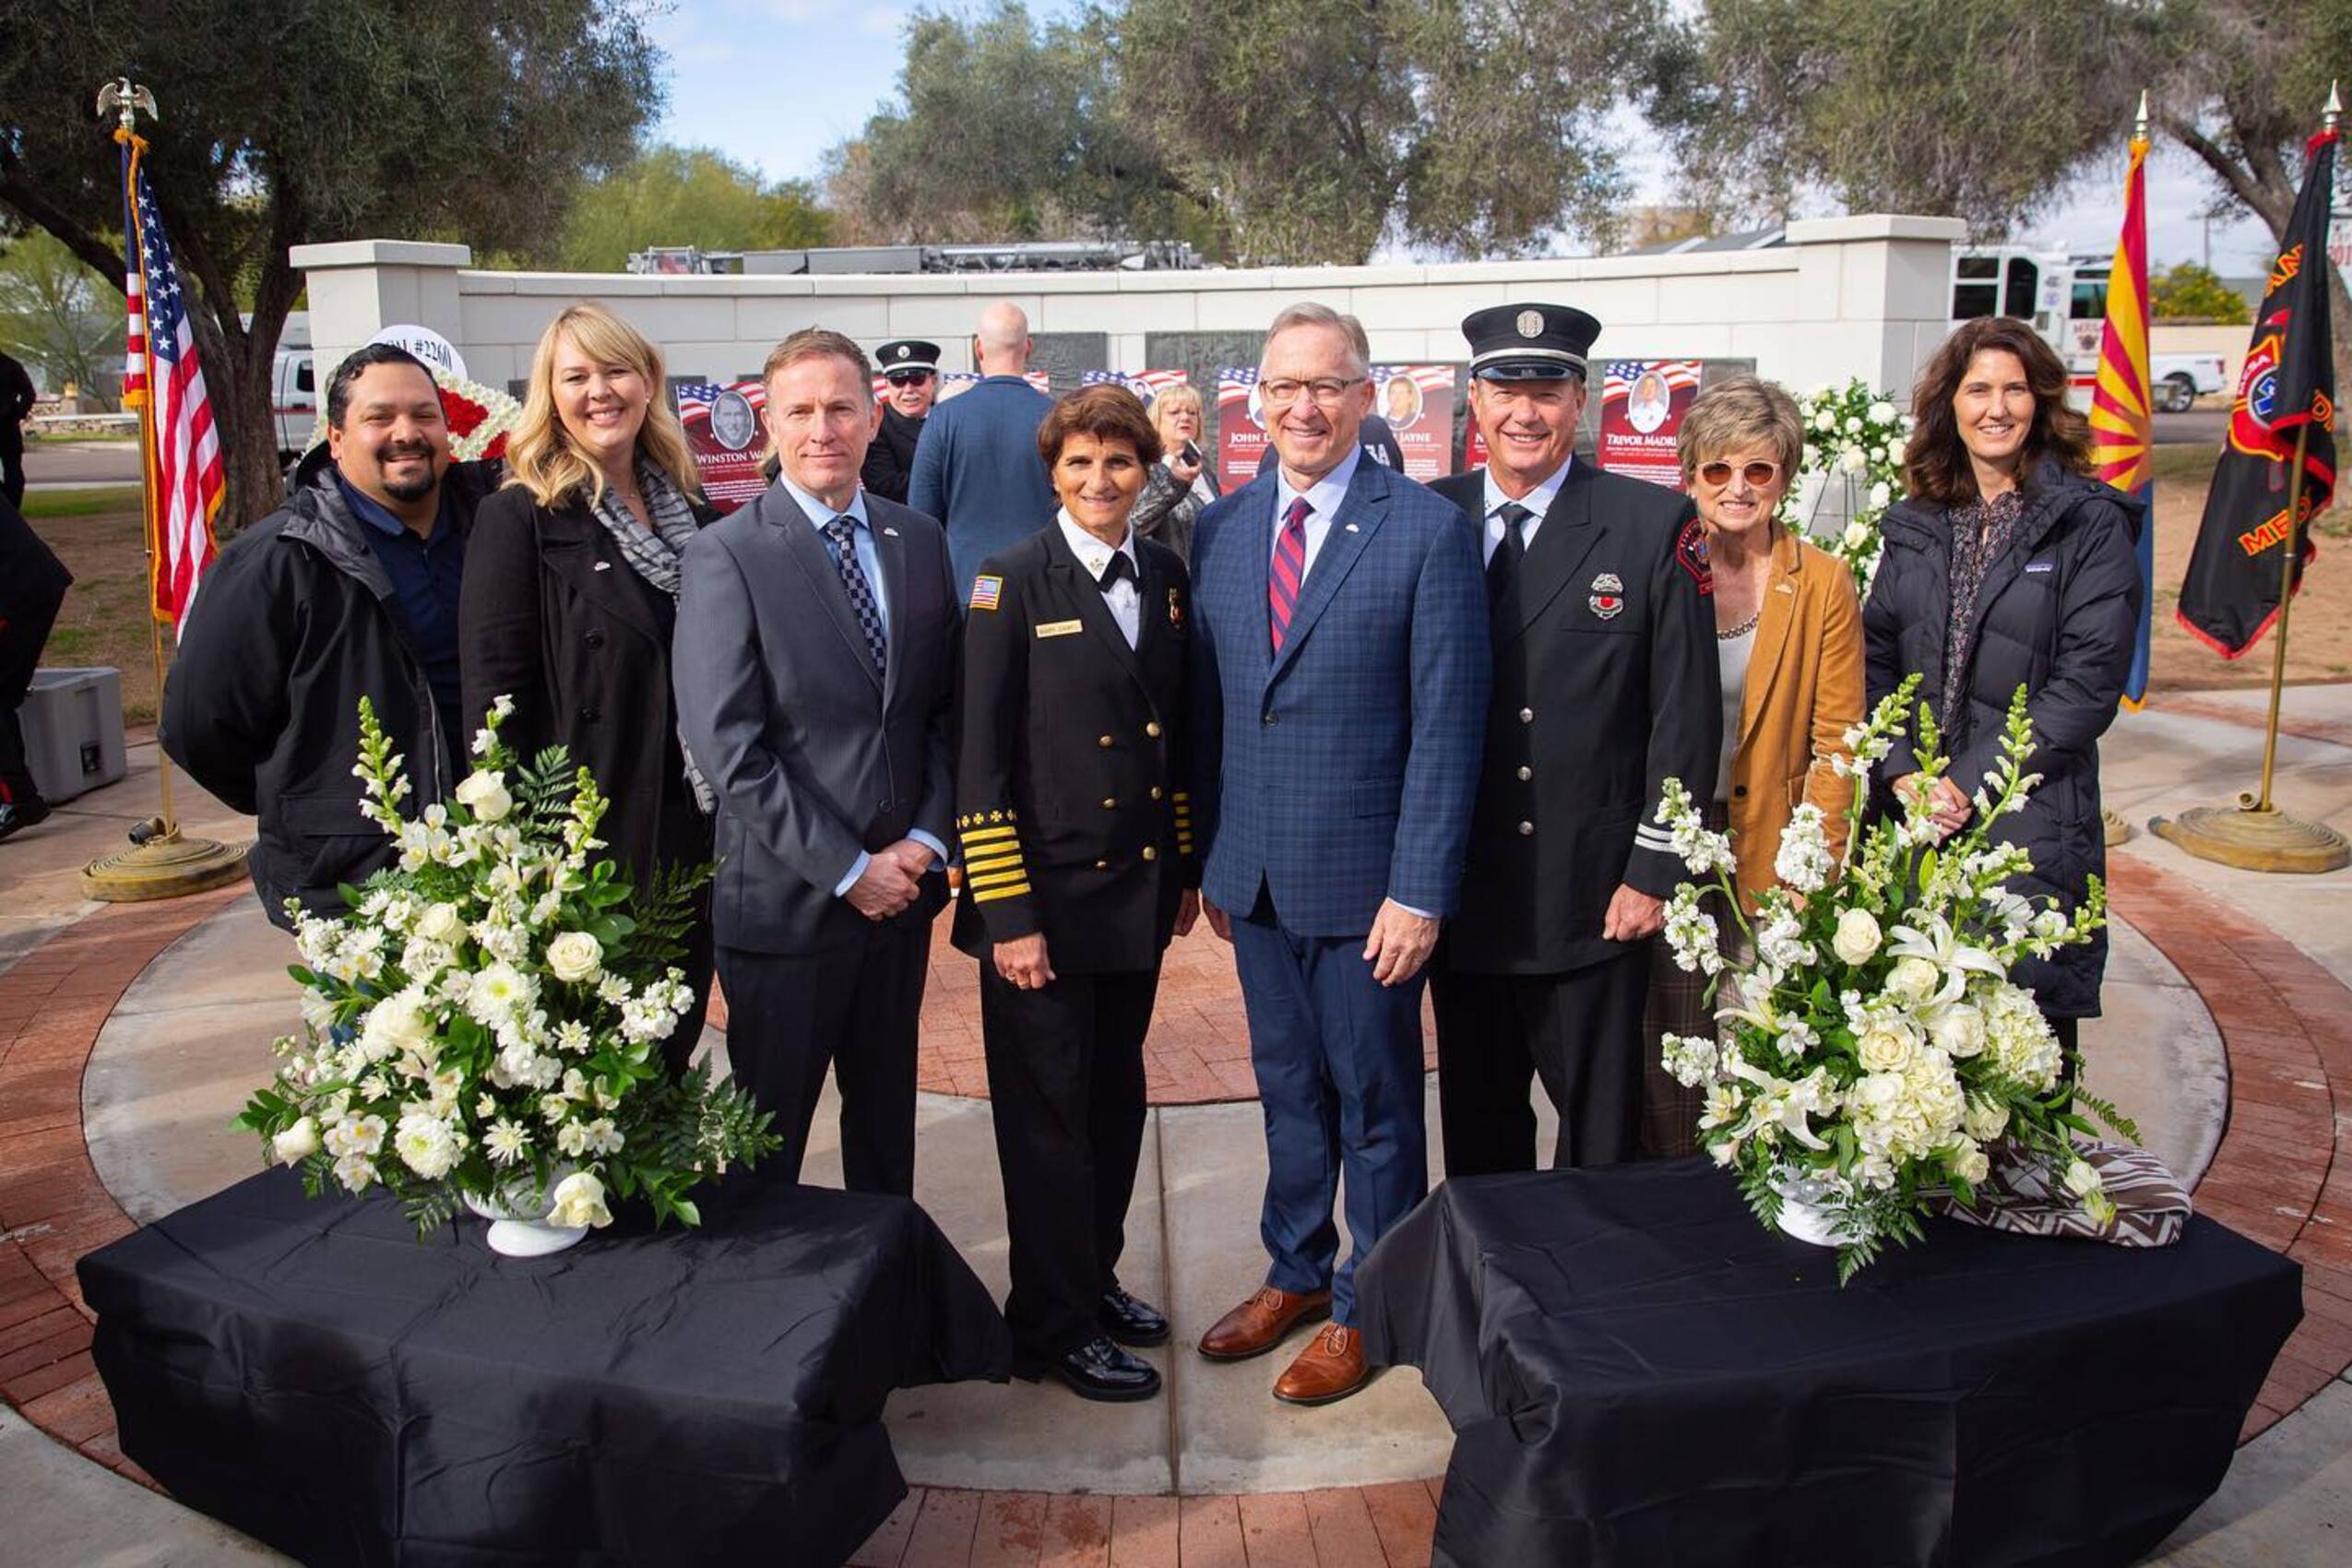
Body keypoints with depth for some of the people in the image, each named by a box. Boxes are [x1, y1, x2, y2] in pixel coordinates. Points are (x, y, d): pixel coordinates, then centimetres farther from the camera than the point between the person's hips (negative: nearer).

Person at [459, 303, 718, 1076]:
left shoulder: (692, 511, 9)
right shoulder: (519, 519, -8)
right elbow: (493, 699, -11)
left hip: (694, 837, 5)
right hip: (591, 840, -5)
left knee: (676, 1043, 17)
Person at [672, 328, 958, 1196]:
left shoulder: (921, 540, 6)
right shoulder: (725, 556, -10)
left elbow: (947, 710, 8)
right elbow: (727, 746, -15)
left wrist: (925, 841, -5)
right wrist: (847, 869, -15)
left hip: (902, 885, 5)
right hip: (785, 898, -4)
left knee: (887, 1118, 20)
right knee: (769, 1133, 11)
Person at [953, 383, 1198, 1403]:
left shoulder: (1166, 578, 7)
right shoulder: (1013, 583, -10)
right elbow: (980, 757, -12)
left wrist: (1186, 867, 13)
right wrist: (1006, 914, -15)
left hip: (1140, 895, 6)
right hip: (1045, 898, -5)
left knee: (1116, 1099, 17)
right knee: (1051, 1113, 5)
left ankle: (1096, 1278, 36)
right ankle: (1053, 1325, 20)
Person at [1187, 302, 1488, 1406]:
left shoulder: (1428, 531, -10)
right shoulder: (1220, 530, 6)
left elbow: (1445, 727, -12)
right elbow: (1208, 705, 10)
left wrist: (1421, 890, -15)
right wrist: (1208, 858, 7)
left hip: (1365, 879, -4)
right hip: (1255, 875, 5)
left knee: (1375, 1100, 10)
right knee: (1287, 1087, 19)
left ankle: (1367, 1309, 28)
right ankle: (1295, 1274, 37)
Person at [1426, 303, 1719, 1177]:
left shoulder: (1655, 525, -3)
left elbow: (1686, 713, -4)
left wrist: (1653, 873, -7)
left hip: (1594, 898, -2)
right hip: (1462, 891, 3)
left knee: (1601, 1135, 9)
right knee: (1476, 1133, 16)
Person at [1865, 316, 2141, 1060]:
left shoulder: (2090, 522, -3)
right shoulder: (1917, 524, 11)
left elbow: (2089, 679, -10)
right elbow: (1875, 658, 8)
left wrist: (1973, 782, -13)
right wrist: (1902, 771, -6)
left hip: (2031, 823, -4)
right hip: (1913, 818, 4)